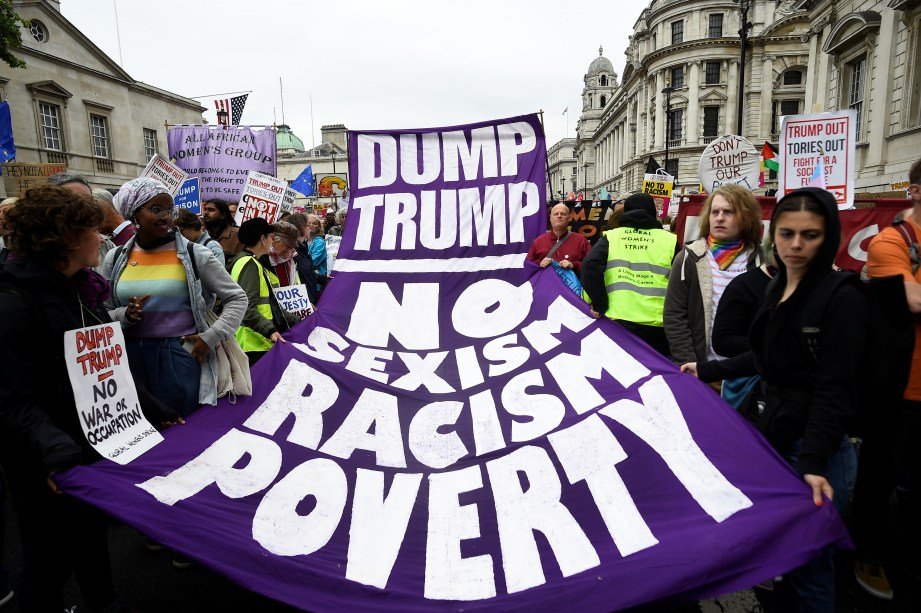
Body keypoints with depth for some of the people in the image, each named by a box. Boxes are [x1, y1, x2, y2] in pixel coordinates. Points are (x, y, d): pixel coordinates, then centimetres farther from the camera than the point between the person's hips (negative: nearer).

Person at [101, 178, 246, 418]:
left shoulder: (193, 254, -3)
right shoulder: (114, 259, 6)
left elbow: (237, 298, 0)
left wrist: (210, 337, -9)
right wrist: (125, 316, -9)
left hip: (181, 357, -2)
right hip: (131, 358, 3)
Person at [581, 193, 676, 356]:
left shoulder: (610, 237, 7)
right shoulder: (670, 240, 6)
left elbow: (590, 266, -9)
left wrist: (599, 306, -4)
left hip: (617, 320, 1)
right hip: (656, 326, -1)